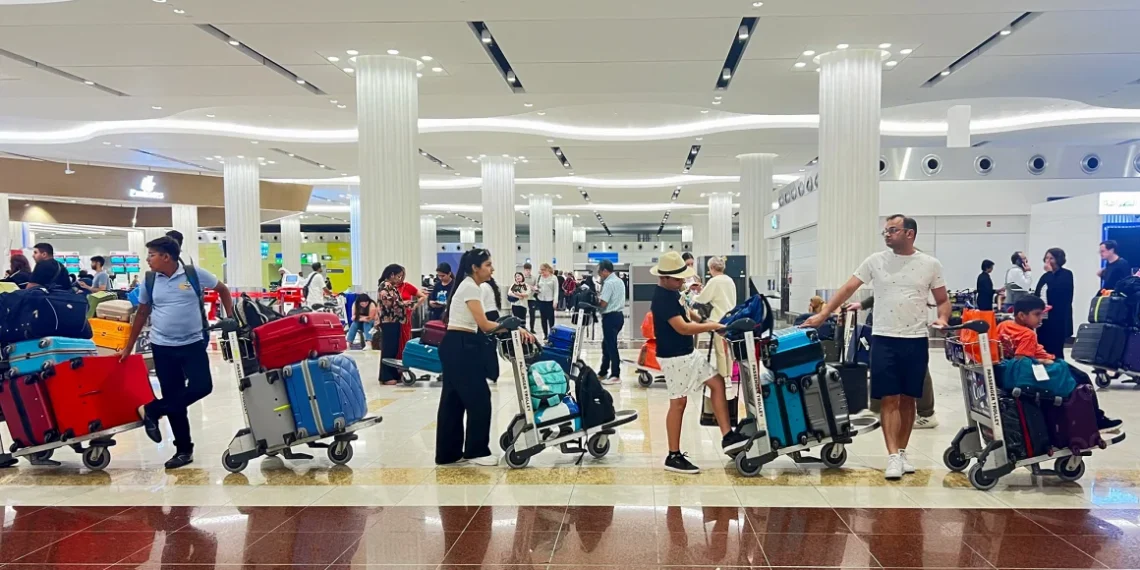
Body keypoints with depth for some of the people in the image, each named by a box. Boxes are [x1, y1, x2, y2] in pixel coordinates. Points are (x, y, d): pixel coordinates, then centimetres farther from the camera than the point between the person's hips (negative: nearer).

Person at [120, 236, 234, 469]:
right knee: (173, 397, 4)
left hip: (193, 343, -2)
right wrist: (128, 348, 13)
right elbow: (142, 314, 11)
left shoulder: (195, 274, -8)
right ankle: (183, 449, 15)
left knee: (201, 386, -15)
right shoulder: (149, 280, 1)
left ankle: (151, 411, 6)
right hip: (162, 346, 2)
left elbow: (223, 290, 5)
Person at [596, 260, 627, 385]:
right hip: (619, 314, 10)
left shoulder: (608, 283, -16)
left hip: (610, 317, -10)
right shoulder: (619, 281, 14)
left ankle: (615, 376, 1)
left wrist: (597, 300, -1)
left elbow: (603, 303, -20)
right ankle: (603, 372, 26)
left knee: (611, 346, -3)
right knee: (606, 344, 17)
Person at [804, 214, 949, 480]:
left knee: (908, 399, 9)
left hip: (916, 341, 1)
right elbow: (848, 288, 2)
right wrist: (823, 314, -3)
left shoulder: (930, 265, 3)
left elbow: (943, 300, 9)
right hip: (884, 339, -1)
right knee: (889, 399, -3)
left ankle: (902, 452, 21)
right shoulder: (875, 261, 2)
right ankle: (893, 457, -2)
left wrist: (942, 318, -12)